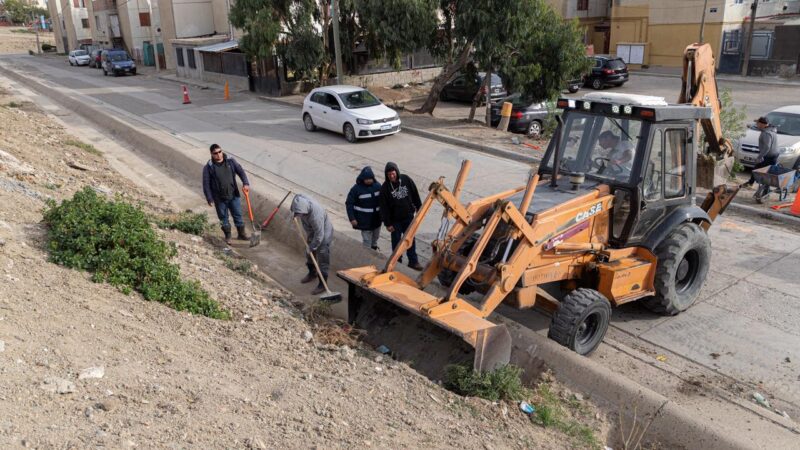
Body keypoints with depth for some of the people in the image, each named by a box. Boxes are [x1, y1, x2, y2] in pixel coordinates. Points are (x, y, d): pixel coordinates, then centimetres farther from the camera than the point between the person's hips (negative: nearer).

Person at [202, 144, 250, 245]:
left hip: (233, 195, 2)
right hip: (219, 198, -2)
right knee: (223, 218, 10)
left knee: (238, 215, 10)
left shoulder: (230, 161, -2)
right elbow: (206, 184, -7)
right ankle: (227, 236, 26)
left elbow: (240, 171, -1)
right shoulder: (208, 167, -10)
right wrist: (209, 199, -10)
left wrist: (245, 183, -17)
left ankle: (241, 234, 26)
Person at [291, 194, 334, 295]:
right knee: (309, 255, 22)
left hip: (323, 233, -8)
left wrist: (312, 247, -17)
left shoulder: (316, 215, -42)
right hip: (313, 231, 8)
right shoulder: (300, 199, -22)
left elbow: (319, 235, -31)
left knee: (322, 260, -2)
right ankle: (312, 274, 44)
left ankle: (322, 284, 7)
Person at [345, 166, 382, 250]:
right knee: (367, 241, -3)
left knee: (375, 238, 22)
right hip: (364, 220, -5)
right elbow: (349, 204, -12)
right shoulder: (356, 189, -17)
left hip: (376, 218, 5)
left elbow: (382, 200, 8)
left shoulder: (377, 185, -4)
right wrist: (352, 218, -15)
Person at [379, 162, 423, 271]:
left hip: (408, 216, 2)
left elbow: (415, 195, 4)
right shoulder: (385, 188, -14)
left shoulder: (406, 179, -8)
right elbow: (384, 207, -11)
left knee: (411, 239, 7)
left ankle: (413, 261, 16)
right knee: (396, 241, 9)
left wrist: (419, 209, 7)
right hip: (395, 219, -2)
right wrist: (387, 223, -11)